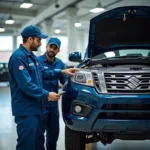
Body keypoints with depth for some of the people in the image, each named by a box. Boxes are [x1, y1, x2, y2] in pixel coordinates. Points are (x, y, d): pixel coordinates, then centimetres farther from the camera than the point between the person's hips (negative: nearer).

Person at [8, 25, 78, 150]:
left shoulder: (32, 56, 14)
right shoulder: (18, 57, -18)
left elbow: (45, 73, 22)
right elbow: (26, 85, -24)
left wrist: (62, 72, 11)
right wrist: (46, 95, -19)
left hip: (34, 107, 10)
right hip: (25, 109, -10)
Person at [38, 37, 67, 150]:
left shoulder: (60, 64, 7)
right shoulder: (38, 61, -11)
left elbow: (65, 81, 6)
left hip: (54, 103, 6)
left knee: (54, 132, 17)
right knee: (40, 132, 3)